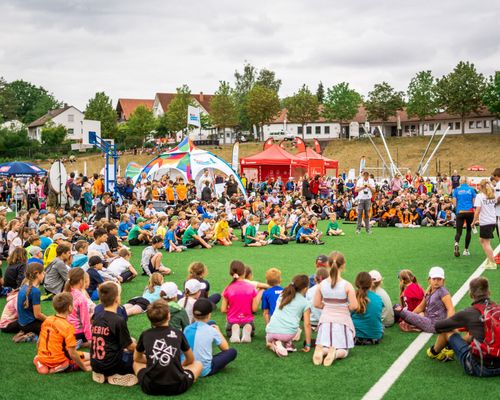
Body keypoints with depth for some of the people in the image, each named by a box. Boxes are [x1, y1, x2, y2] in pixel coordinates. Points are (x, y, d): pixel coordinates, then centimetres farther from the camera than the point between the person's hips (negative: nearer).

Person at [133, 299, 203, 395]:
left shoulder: (145, 335, 5)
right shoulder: (178, 334, 5)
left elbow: (136, 358, 25)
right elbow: (191, 360, 20)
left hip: (150, 387, 1)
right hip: (177, 386, -1)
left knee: (136, 363, 31)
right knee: (198, 364, 26)